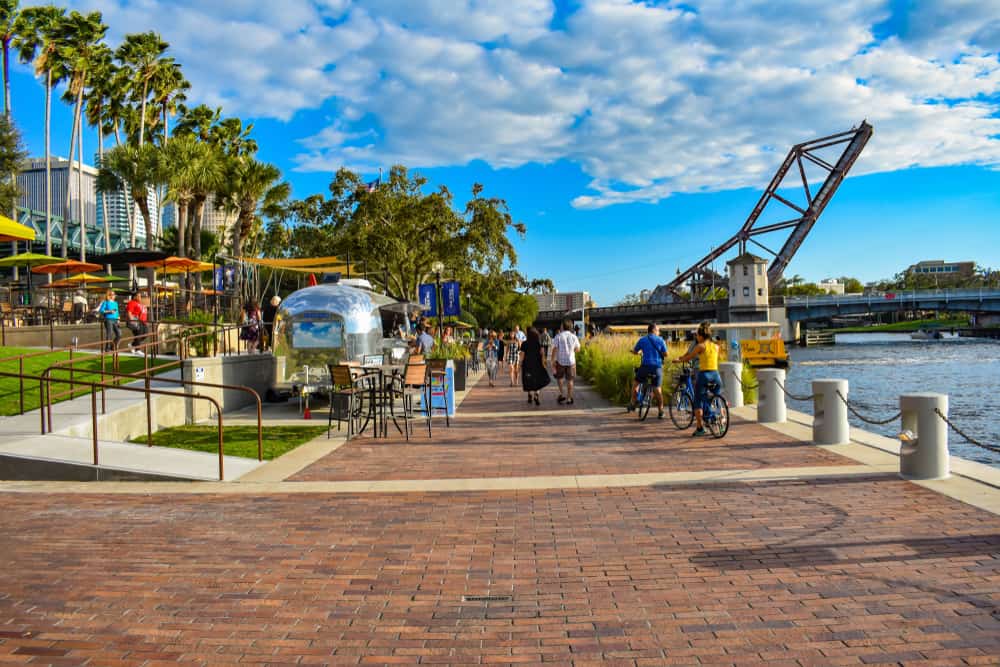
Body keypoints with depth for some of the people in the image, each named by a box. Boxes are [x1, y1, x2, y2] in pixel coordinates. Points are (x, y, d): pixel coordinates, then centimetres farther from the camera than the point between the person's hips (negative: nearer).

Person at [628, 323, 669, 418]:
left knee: (636, 383, 21)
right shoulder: (660, 340, 4)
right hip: (657, 367, 0)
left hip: (646, 366, 0)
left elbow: (635, 352, 16)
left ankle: (633, 404, 19)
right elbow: (665, 354, 2)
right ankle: (660, 411, 10)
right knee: (657, 389, 8)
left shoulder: (642, 340, 6)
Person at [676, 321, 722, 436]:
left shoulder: (700, 346, -4)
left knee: (698, 402, 4)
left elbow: (688, 358, 3)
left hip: (704, 375, -5)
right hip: (715, 375, 5)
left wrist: (678, 360, 23)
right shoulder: (716, 346, 11)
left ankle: (700, 428, 1)